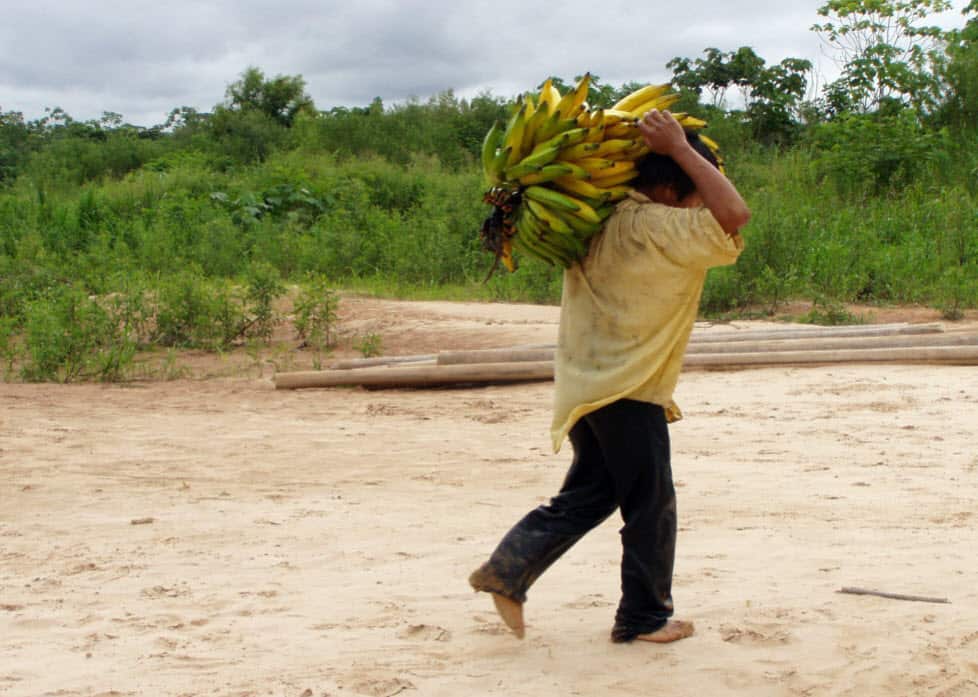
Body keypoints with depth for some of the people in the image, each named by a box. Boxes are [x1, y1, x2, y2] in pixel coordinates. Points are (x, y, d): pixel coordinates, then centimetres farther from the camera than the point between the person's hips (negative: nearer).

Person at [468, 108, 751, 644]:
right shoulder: (659, 229, -18)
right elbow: (733, 215, -26)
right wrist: (681, 149, -19)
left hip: (587, 386, 8)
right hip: (628, 390, -8)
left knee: (586, 495, 19)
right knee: (650, 505, 6)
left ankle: (507, 569, 11)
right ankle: (644, 617, 17)